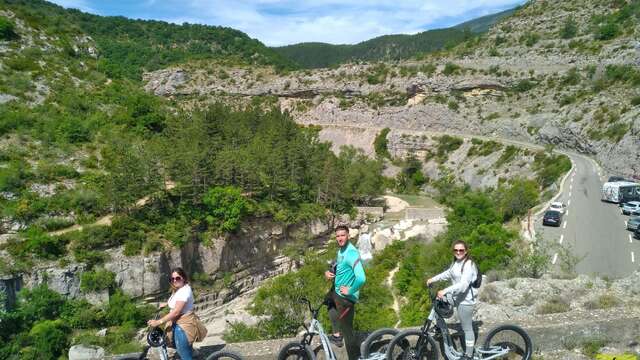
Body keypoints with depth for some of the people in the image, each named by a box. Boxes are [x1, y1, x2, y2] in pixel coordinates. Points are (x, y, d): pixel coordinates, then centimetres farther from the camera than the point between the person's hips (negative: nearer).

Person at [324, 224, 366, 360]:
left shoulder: (351, 253, -26)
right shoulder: (341, 250, 5)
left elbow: (361, 278, -37)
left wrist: (350, 291, -22)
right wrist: (328, 273, -1)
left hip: (346, 296, -10)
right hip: (337, 290, 10)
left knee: (347, 330, -5)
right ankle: (337, 335, 41)